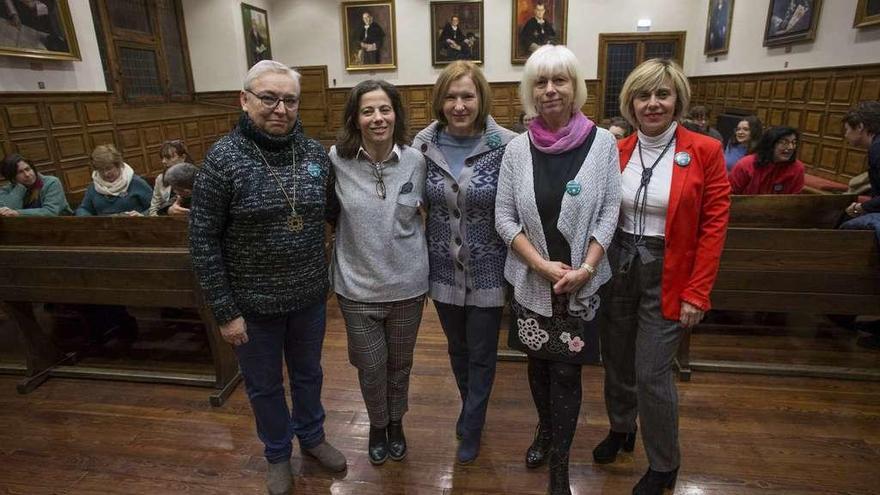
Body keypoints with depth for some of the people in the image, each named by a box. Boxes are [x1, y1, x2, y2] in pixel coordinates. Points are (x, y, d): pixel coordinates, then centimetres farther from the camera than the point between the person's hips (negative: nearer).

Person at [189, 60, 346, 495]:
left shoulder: (315, 153, -4)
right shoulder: (223, 158, -14)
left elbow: (335, 213, 7)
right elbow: (202, 241, -12)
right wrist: (225, 311, -12)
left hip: (309, 296, 3)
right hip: (254, 303, -2)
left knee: (308, 374, 23)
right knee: (265, 386, 19)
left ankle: (312, 437, 50)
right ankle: (277, 454, 45)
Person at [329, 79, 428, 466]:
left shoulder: (415, 160, -7)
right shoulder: (337, 159, -10)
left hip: (407, 285, 1)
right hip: (357, 286, -1)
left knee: (400, 364, 20)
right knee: (370, 368, 13)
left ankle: (396, 422, 48)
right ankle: (377, 425, 44)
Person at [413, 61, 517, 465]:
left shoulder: (505, 145, -14)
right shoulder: (423, 145, -5)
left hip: (487, 271, -3)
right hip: (444, 270, 3)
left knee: (481, 353, 12)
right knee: (457, 348, 21)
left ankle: (470, 429, 35)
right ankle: (472, 412, 48)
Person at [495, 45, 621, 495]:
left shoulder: (602, 142, -5)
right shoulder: (517, 148, -2)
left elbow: (610, 212, -3)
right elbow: (504, 217, -2)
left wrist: (585, 268, -14)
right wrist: (541, 264, -13)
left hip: (581, 282, -1)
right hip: (530, 281, 2)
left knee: (567, 370, 5)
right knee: (538, 362, 17)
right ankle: (545, 429, 45)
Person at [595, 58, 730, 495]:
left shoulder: (704, 151, -7)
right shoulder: (616, 152, 2)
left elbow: (714, 226, -8)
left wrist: (697, 293, -12)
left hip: (667, 276, -3)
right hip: (616, 269, 4)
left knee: (652, 374, 1)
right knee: (616, 361, 17)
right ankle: (620, 429, 45)